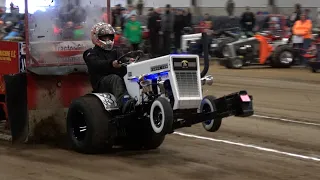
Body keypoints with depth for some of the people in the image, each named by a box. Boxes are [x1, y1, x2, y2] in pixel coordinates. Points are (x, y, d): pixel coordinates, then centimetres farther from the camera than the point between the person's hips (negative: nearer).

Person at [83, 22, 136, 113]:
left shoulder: (115, 51, 29)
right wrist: (111, 63, -33)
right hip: (101, 83, -5)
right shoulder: (91, 53, 11)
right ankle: (123, 103, -65)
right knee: (115, 78, -38)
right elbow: (96, 64, -12)